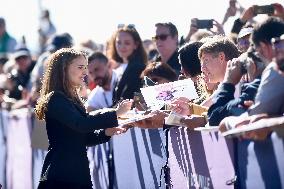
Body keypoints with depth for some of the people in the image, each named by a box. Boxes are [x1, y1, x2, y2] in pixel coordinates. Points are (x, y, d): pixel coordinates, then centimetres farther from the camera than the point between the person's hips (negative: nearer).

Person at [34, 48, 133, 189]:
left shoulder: (72, 99, 20)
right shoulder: (55, 99, -9)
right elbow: (80, 124, -24)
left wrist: (106, 132, 2)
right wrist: (116, 113, -23)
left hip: (78, 173, 9)